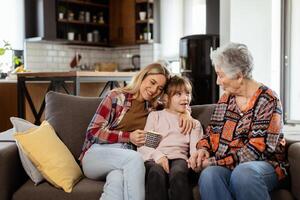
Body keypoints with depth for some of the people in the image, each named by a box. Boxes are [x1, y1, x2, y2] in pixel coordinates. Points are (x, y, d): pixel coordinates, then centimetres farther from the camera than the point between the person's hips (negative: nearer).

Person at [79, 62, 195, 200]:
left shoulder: (153, 107, 13)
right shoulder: (116, 97, 0)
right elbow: (93, 132, -4)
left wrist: (185, 113, 4)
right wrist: (128, 137, -13)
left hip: (126, 159, 3)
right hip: (96, 154, -2)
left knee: (117, 178, -37)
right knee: (135, 158, -36)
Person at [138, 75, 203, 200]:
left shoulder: (194, 123, 25)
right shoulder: (155, 116, 21)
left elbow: (196, 148, 9)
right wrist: (157, 155, -12)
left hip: (178, 158, 1)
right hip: (154, 159, 0)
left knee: (178, 174, -36)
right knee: (157, 173, -37)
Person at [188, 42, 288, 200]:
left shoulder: (267, 100, -7)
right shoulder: (225, 99, 12)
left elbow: (255, 150, -15)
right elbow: (211, 133, 20)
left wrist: (215, 162, -16)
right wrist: (203, 149, -3)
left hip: (263, 165, -4)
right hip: (225, 168, 4)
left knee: (242, 173, -39)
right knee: (209, 175, -32)